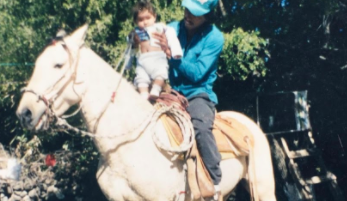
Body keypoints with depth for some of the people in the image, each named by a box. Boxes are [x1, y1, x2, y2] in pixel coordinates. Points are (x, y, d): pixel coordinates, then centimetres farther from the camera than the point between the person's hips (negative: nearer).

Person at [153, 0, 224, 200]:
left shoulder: (215, 38, -8)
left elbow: (197, 73, -14)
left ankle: (217, 184, -27)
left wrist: (173, 53, -25)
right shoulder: (172, 29, 3)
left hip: (198, 94, -5)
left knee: (201, 125, -35)